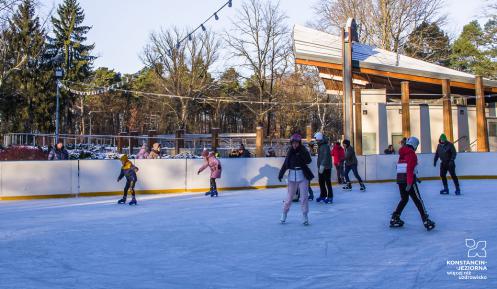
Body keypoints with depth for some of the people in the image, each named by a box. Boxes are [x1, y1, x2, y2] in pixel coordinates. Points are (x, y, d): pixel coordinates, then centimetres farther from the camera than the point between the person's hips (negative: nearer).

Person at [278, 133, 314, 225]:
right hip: (292, 176, 2)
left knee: (304, 197, 1)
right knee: (289, 196, 6)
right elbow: (285, 164, 6)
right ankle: (284, 214, 18)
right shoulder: (290, 152, 3)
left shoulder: (303, 151, -5)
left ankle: (305, 216, 10)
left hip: (303, 176, -2)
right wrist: (281, 174, 2)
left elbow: (308, 161, -19)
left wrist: (301, 152, -27)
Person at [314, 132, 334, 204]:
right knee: (321, 182, 13)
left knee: (327, 182, -5)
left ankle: (330, 197, 0)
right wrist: (319, 166, 17)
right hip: (320, 167, 9)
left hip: (326, 167, -9)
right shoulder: (320, 146, 14)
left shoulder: (325, 146, -15)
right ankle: (323, 195, 25)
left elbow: (326, 157, -24)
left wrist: (322, 165, -29)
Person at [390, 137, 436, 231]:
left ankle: (395, 218, 15)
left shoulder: (402, 153, 15)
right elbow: (410, 169, -19)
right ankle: (426, 221, -4)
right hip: (408, 180, -8)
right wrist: (409, 183, -23)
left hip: (400, 179, 8)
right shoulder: (412, 154, -9)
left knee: (404, 199, 19)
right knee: (417, 200, -3)